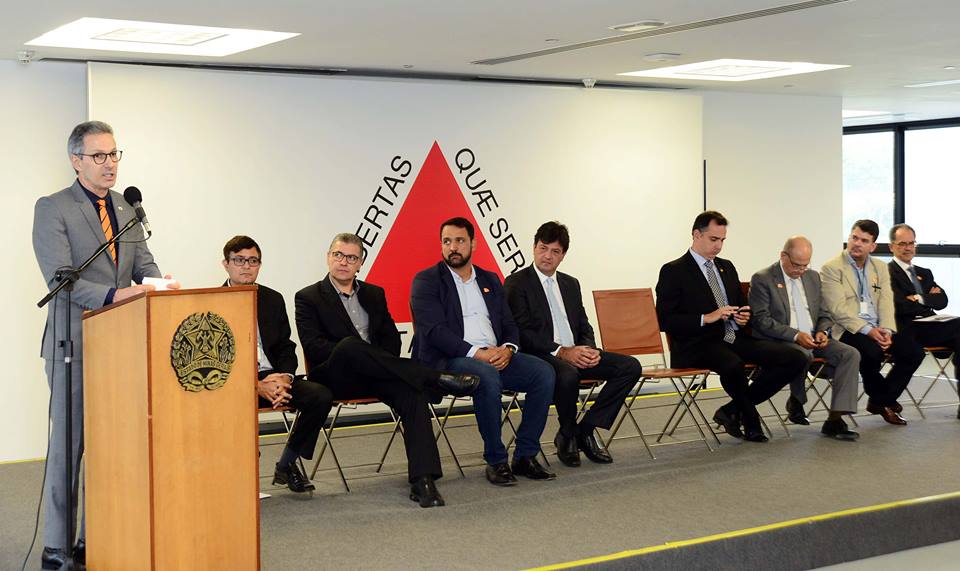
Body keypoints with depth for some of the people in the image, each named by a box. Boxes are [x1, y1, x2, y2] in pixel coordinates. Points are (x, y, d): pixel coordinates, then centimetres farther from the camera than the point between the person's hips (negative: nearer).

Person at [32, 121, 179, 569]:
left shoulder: (127, 211, 16)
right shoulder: (52, 209, -4)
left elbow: (144, 264, 11)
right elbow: (59, 277, -14)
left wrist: (157, 285, -12)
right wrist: (112, 294, -28)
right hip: (75, 342, -6)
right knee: (68, 443, -2)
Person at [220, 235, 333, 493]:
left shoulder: (273, 299, 14)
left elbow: (286, 348, 14)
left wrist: (284, 377, -10)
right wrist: (256, 385, -18)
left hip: (272, 377, 5)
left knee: (321, 395, -19)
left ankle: (286, 464, -2)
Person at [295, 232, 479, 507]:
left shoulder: (374, 294, 22)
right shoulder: (308, 298, 8)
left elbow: (391, 338, 15)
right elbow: (313, 347, -5)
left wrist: (381, 363, -8)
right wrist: (351, 352, -20)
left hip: (374, 376, 4)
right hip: (336, 378, -4)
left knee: (412, 392, -29)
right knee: (349, 345, -38)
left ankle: (422, 480, -38)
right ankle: (437, 378, -35)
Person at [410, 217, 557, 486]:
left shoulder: (490, 280, 21)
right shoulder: (426, 281, 3)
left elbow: (509, 325, 18)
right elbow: (435, 331, -10)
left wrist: (507, 349, -7)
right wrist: (477, 353, -20)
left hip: (495, 356, 6)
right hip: (449, 360, -6)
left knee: (543, 372, -18)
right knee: (487, 376, -37)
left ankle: (525, 456, -12)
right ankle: (496, 461, -22)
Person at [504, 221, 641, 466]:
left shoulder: (571, 284, 21)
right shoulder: (517, 283, -1)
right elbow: (522, 333, -11)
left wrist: (590, 350, -4)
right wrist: (561, 352, -20)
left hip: (575, 354, 7)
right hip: (541, 355, -7)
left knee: (630, 366, -12)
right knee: (567, 374, -39)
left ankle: (586, 429, -6)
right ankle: (568, 435, -11)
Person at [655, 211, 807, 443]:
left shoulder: (726, 267, 21)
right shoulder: (674, 271, -1)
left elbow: (741, 304, 31)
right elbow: (665, 320, -9)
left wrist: (744, 316, 5)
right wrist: (706, 318, -18)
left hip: (734, 338, 7)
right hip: (697, 345, -7)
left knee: (795, 360, -11)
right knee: (733, 365, -40)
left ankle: (733, 410, -4)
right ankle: (751, 421, -11)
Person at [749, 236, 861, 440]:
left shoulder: (813, 277, 17)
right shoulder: (762, 279, -4)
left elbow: (823, 314, 21)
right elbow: (761, 320, -12)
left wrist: (822, 332, -3)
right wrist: (796, 335, -21)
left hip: (812, 339, 6)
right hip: (780, 342, -6)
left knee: (851, 354, -17)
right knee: (802, 355, -38)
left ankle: (835, 419, -22)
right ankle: (796, 402, -7)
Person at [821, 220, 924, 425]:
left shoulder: (881, 268, 16)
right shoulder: (831, 268, -4)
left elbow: (886, 304, 7)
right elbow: (839, 309, -13)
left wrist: (886, 331, -12)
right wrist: (867, 330, -22)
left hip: (876, 329, 6)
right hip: (847, 330, -6)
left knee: (914, 352, -12)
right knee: (872, 351, -34)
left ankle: (881, 401, 3)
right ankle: (880, 396, -4)